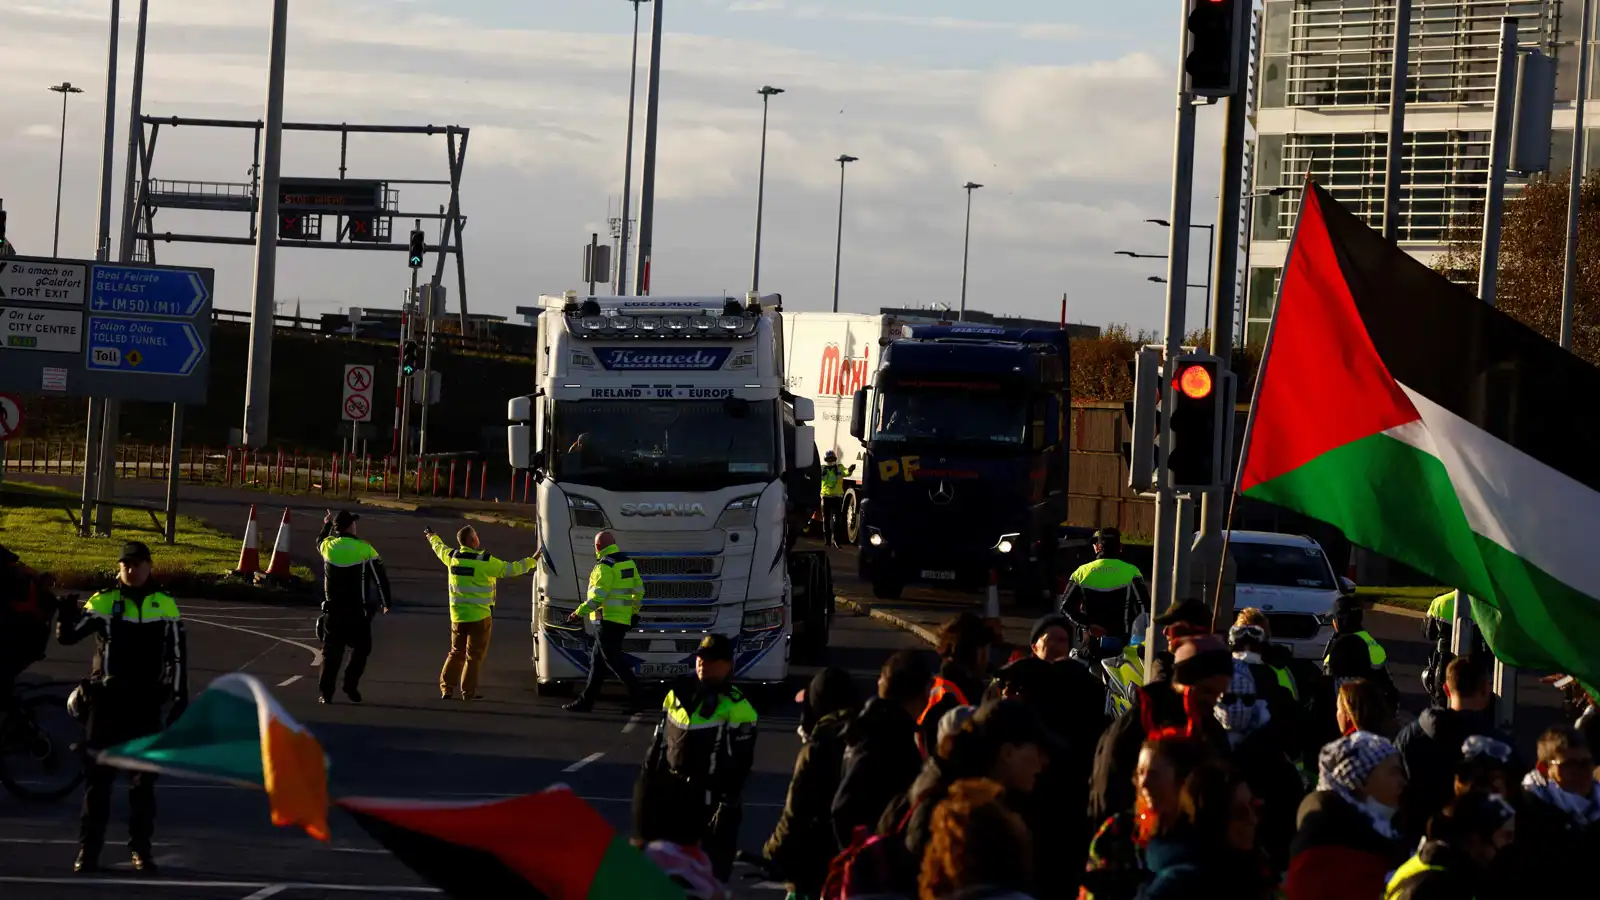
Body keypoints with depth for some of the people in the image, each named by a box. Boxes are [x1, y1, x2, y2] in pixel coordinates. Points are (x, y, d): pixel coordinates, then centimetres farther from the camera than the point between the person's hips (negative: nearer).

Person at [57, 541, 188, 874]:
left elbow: (178, 655, 7)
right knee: (98, 776, 1)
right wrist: (65, 618, -28)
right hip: (107, 699, -1)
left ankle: (142, 849, 12)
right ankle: (88, 850, 4)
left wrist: (180, 698, 2)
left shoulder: (165, 605, 4)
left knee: (143, 778, 5)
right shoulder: (103, 601, 0)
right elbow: (68, 635, -6)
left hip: (146, 703, 1)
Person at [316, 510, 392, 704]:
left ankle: (325, 692, 2)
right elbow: (380, 577, -4)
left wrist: (327, 525, 46)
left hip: (333, 610, 3)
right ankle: (351, 685, 3)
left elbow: (320, 541, 27)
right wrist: (385, 603, 9)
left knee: (331, 652, 7)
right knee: (361, 648, 15)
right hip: (357, 612, -3)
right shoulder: (364, 549, -9)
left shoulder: (328, 546, -1)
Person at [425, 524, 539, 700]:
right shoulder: (484, 561, -15)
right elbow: (509, 569, -12)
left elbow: (439, 547, 24)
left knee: (456, 653, 16)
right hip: (479, 617, -6)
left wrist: (431, 536, 47)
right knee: (474, 656, 2)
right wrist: (532, 561, -1)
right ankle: (468, 693, 3)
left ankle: (446, 689, 14)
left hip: (458, 616, 6)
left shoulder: (452, 557, 2)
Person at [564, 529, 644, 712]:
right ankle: (586, 700, 17)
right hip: (623, 620, 9)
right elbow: (639, 589, 18)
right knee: (597, 660, 14)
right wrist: (634, 612, 28)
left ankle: (636, 696, -13)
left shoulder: (605, 566, -15)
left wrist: (580, 613, -21)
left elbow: (598, 595, -23)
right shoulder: (629, 563, 12)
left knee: (613, 659, -7)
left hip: (607, 620, -9)